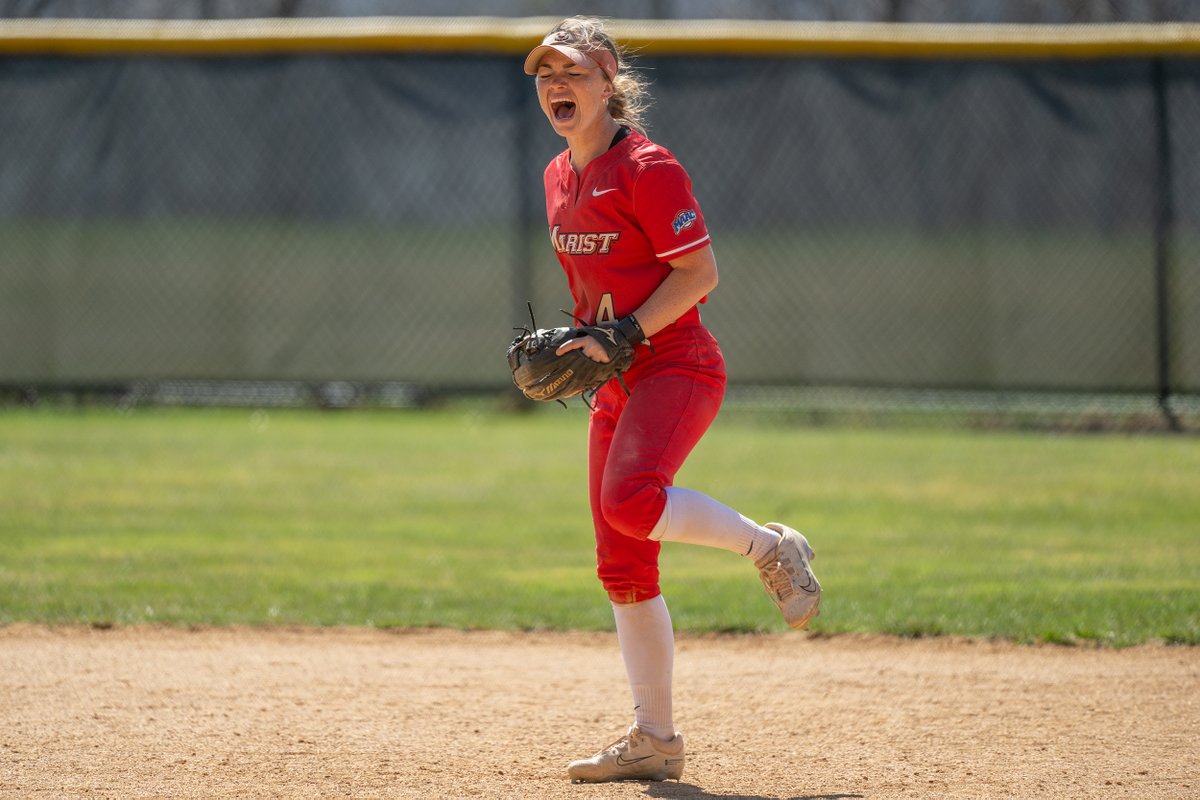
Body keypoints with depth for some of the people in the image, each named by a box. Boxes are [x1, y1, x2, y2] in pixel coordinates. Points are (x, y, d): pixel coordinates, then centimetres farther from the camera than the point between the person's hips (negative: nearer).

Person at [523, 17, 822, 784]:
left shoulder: (647, 167, -12)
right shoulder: (561, 176, 13)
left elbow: (699, 272, -16)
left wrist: (620, 337, -21)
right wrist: (574, 345, 8)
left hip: (678, 368, -8)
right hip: (618, 384, 8)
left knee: (631, 501, -33)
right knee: (623, 568, 5)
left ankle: (770, 548, -7)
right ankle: (655, 740, 11)